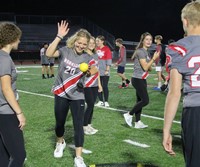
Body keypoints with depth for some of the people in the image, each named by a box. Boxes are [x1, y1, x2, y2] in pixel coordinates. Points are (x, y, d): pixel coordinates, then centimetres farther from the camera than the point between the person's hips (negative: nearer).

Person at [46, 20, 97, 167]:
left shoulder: (88, 58, -4)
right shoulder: (65, 51, -8)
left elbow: (93, 73, -14)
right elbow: (49, 54, -25)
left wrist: (92, 70, -37)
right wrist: (59, 36, -32)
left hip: (77, 96, 0)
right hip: (61, 94, 0)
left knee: (78, 126, -4)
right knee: (60, 123, 15)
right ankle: (60, 143, 47)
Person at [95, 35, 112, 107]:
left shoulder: (107, 49, -7)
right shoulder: (96, 49, 7)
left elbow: (109, 60, -8)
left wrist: (107, 70, -12)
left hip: (104, 72, -5)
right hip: (97, 71, 5)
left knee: (105, 86, -1)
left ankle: (106, 102, 9)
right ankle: (101, 101, 17)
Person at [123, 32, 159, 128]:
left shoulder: (146, 52, 16)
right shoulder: (140, 51, -13)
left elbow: (149, 68, 15)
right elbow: (145, 67, -18)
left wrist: (153, 59, -1)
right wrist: (154, 58, -14)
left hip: (142, 80, 10)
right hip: (138, 80, -10)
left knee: (140, 100, 9)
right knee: (145, 100, -11)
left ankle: (137, 122, 14)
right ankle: (129, 115, 3)